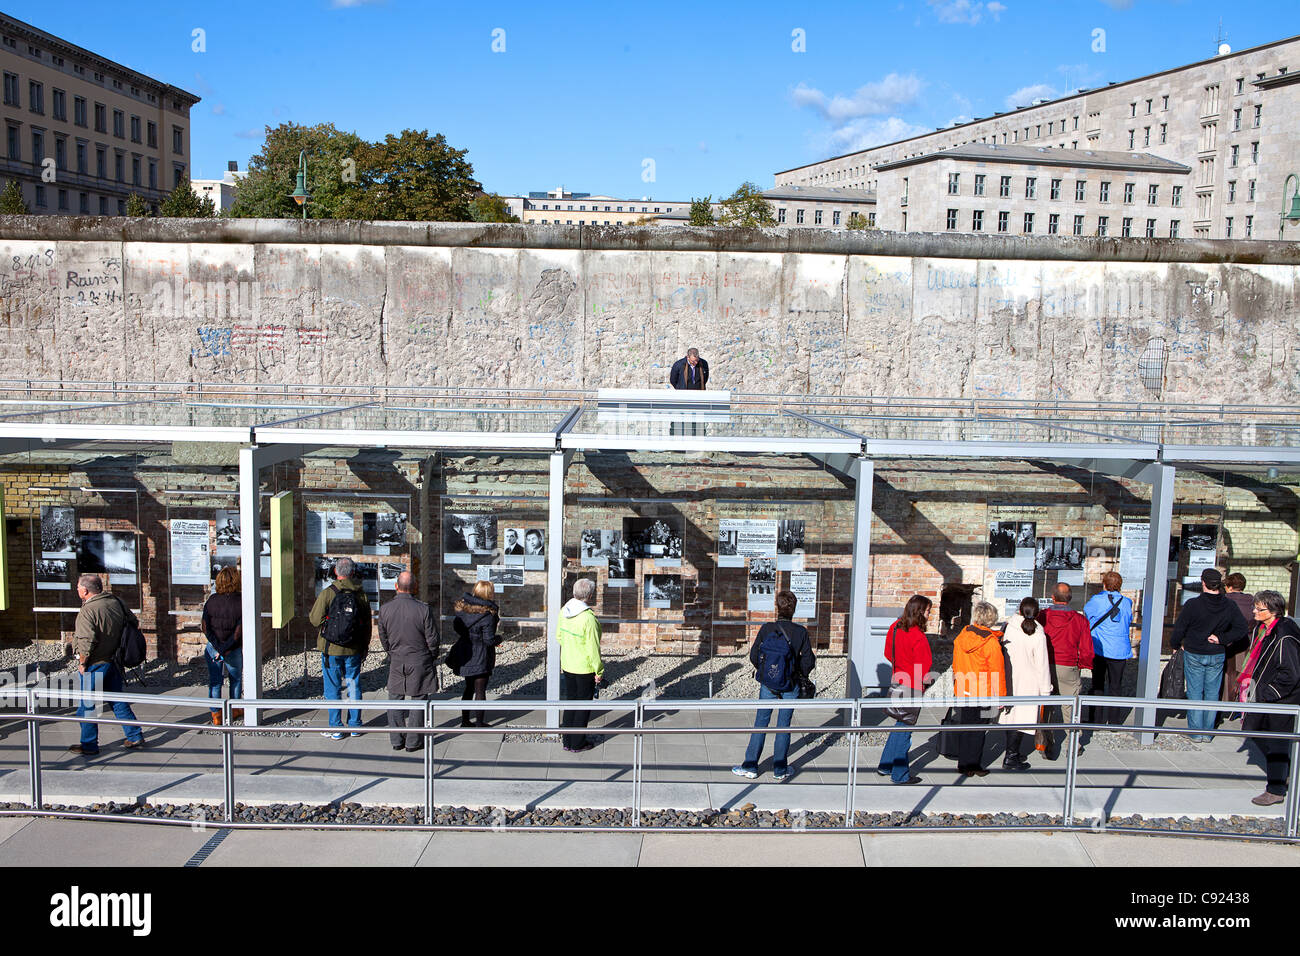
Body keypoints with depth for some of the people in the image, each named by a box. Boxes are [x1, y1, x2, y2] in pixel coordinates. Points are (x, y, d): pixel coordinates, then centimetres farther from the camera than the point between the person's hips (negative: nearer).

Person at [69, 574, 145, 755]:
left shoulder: (88, 611, -21)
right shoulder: (116, 601, 2)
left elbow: (87, 641, -28)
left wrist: (82, 662, -13)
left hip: (94, 666, -7)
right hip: (114, 663, 7)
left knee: (87, 706, 7)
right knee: (118, 701, 17)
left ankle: (89, 745, 16)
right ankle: (135, 736, 20)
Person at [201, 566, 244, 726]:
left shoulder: (211, 601, -7)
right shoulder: (241, 602, -14)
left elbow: (205, 627, -10)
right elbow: (239, 630, -20)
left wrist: (219, 649, -12)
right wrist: (226, 649, -15)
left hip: (213, 647, 1)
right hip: (234, 648, -1)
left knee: (214, 681, 12)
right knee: (236, 679, 20)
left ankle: (216, 715, 15)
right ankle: (234, 710, 31)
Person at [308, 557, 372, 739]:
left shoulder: (327, 593, -12)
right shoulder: (361, 594, -1)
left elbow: (315, 620, -10)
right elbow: (367, 624, 5)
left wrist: (314, 607, 11)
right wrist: (364, 647, 16)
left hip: (332, 649, -3)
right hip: (354, 650, 3)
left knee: (332, 688, 6)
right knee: (354, 686, 13)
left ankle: (336, 728, 10)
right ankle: (355, 726, 19)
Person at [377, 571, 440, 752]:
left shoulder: (385, 608, -8)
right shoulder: (424, 609, -17)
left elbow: (383, 638, 4)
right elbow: (432, 638, -10)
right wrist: (433, 656, 9)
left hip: (396, 661, 2)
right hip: (420, 660, -2)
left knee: (395, 699, 15)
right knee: (418, 700, 9)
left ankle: (396, 740, 20)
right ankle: (413, 741, 14)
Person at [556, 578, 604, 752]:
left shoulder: (564, 611, -2)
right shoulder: (588, 618, -25)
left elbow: (559, 636, 10)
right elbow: (593, 648, -21)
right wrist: (599, 671, -11)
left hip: (567, 665, 7)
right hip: (585, 668, -7)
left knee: (570, 701, 18)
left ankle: (567, 741, 26)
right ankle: (577, 743, 15)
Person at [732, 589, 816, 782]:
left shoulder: (766, 629, -10)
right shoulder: (801, 632, -12)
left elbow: (753, 656, -4)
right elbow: (808, 662, -8)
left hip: (767, 685, 1)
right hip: (790, 686, 0)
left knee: (760, 723, 12)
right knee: (784, 726, 10)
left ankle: (750, 767, 17)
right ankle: (780, 770, 18)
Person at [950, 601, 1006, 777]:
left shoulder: (961, 637, -1)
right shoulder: (991, 643, -17)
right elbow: (997, 672, -12)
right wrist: (1000, 696, -3)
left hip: (961, 692, 5)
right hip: (982, 695, -5)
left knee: (963, 728, 14)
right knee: (977, 730, 7)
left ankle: (963, 764, 21)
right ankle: (973, 765, 15)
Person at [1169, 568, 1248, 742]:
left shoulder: (1193, 605, -15)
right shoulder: (1229, 606, -5)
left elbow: (1178, 629, -10)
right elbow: (1241, 629, -4)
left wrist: (1175, 646, 7)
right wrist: (1222, 639, -4)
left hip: (1194, 655, -3)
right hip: (1217, 656, 3)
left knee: (1195, 693, 5)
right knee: (1212, 693, 11)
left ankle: (1196, 732, 7)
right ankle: (1208, 732, 15)